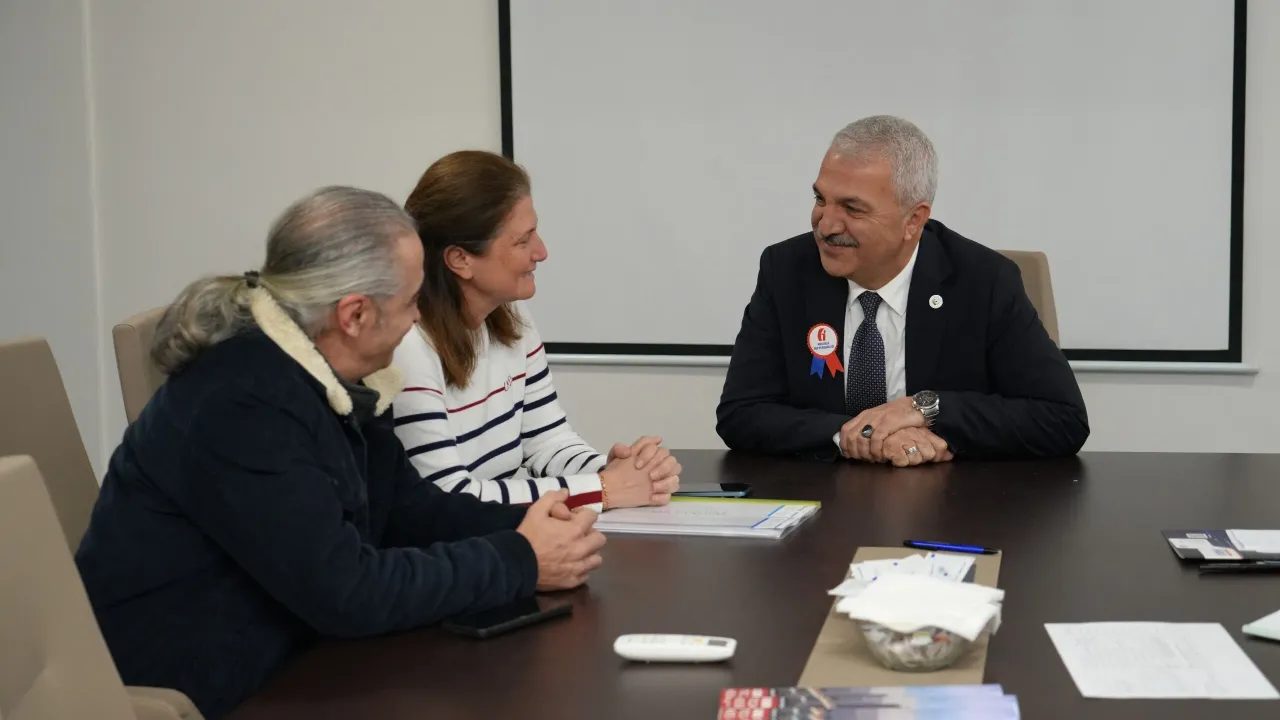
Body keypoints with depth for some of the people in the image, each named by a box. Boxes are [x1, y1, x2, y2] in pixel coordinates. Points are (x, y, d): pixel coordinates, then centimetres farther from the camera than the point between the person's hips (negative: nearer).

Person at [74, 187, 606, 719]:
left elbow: (406, 507, 10)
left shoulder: (333, 377, 2)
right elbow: (347, 593, -26)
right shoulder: (242, 403, -25)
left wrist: (520, 526, -7)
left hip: (275, 670, 8)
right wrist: (519, 562, -18)